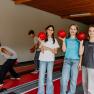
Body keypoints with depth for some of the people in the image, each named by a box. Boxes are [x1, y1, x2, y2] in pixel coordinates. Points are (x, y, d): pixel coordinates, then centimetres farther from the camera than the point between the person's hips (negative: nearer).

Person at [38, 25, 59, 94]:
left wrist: (49, 48, -14)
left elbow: (55, 52, 2)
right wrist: (41, 42, -18)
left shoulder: (54, 40, 8)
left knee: (50, 77, 6)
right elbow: (42, 50, -4)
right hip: (43, 59, -1)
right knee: (41, 76, -2)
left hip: (51, 60, 1)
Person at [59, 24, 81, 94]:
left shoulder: (78, 40, 1)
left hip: (76, 61, -1)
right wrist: (63, 40, -8)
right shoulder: (67, 39, 7)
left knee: (73, 80, 6)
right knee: (64, 79, -6)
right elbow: (64, 50, -4)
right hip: (67, 60, 1)